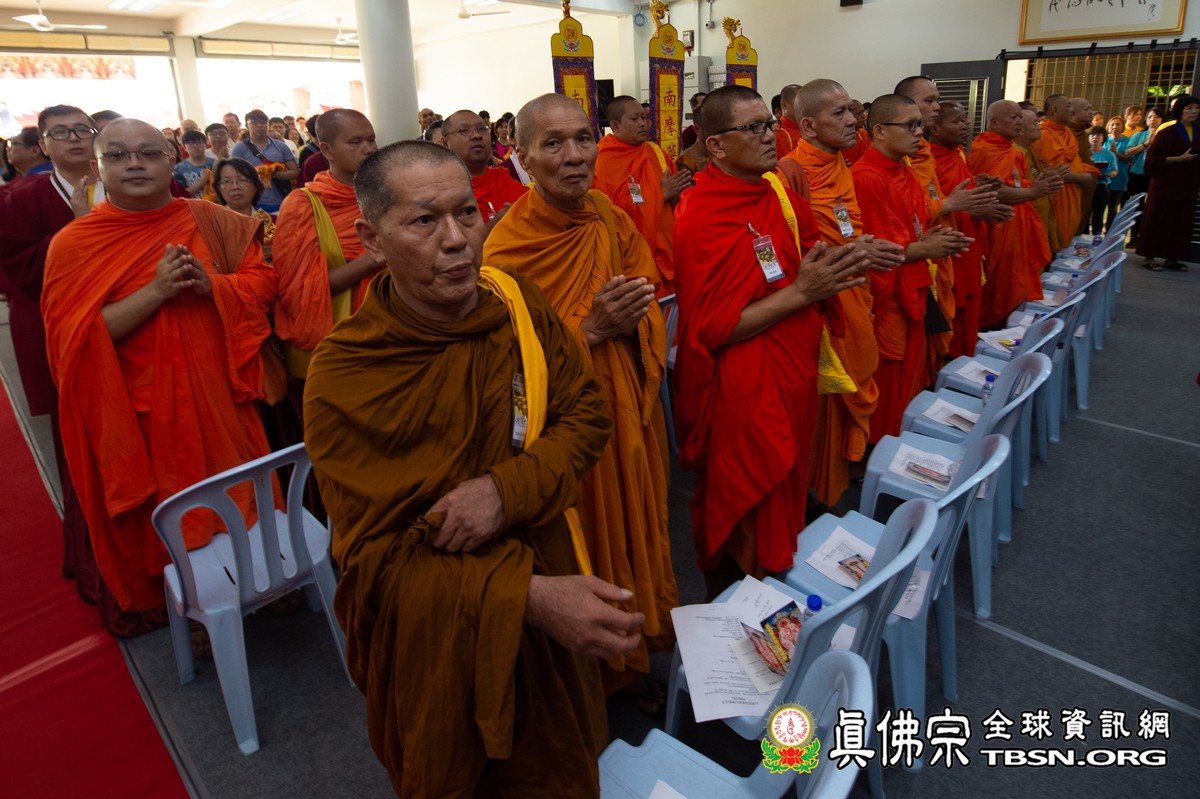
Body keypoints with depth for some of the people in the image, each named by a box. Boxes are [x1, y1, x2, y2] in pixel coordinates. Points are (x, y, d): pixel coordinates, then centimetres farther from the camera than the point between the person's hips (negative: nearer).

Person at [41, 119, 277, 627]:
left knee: (240, 495, 12)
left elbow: (261, 278, 3)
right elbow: (72, 337, -12)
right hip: (146, 412, -2)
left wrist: (209, 284, -16)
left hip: (219, 395, 2)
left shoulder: (209, 220, 2)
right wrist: (156, 291, -22)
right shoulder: (73, 245, -5)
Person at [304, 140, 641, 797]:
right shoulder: (341, 377, -24)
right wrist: (526, 596, -35)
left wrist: (506, 489, -27)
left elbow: (585, 414, -7)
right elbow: (378, 557, -22)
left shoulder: (519, 303, -12)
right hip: (433, 650, -3)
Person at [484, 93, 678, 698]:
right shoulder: (506, 246, -16)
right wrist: (590, 330, -25)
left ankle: (633, 657, 45)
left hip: (628, 419, 6)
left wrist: (626, 322, -20)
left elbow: (651, 317, 4)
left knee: (634, 532, 20)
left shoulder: (614, 223, 0)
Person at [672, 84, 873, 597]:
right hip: (740, 398, -8)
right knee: (742, 527, 7)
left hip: (791, 380, 8)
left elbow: (805, 264, 19)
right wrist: (800, 291, -21)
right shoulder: (702, 219, -19)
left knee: (781, 508, 23)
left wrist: (829, 270, -3)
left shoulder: (778, 194, 6)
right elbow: (711, 328, -23)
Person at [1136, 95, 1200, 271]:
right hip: (1166, 185, -6)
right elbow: (1153, 158, -12)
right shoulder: (1168, 131, -7)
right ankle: (1149, 257, 4)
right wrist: (1180, 158, -17)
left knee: (1181, 223, 6)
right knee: (1158, 221, -3)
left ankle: (1171, 258, 13)